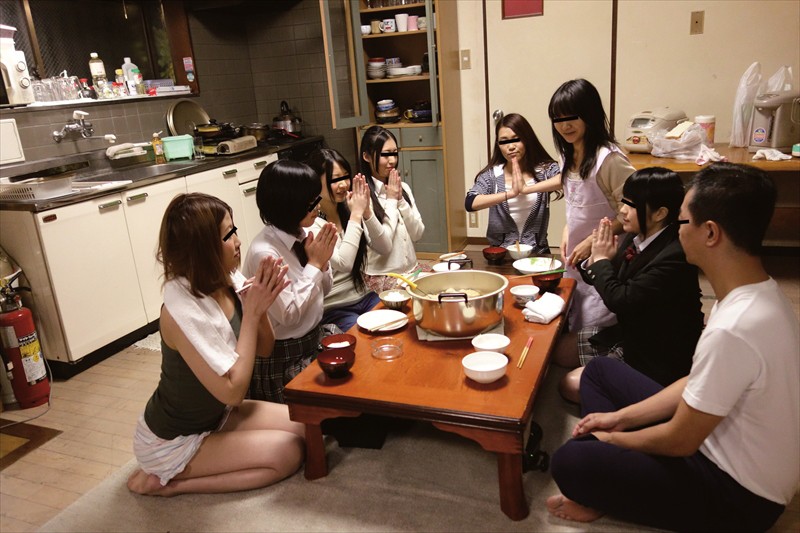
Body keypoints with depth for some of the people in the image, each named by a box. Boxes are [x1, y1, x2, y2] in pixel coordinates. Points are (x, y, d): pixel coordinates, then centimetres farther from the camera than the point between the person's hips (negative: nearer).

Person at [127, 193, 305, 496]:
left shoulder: (224, 283, -11)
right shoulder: (182, 312, -32)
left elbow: (264, 348, 0)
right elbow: (233, 391, -28)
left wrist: (260, 306, -21)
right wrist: (251, 313, -27)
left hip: (215, 414, 8)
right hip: (171, 440, -8)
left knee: (305, 428, -1)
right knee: (288, 453, -14)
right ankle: (165, 481, -3)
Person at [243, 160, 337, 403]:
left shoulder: (303, 236, -3)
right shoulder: (264, 252, -25)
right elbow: (289, 314, -22)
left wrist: (323, 262, -11)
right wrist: (314, 264, -19)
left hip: (314, 340, 7)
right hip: (283, 358, -7)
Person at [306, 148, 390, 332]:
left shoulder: (347, 210, 5)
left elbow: (385, 248, -1)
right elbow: (343, 264, -26)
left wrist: (366, 212, -15)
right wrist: (356, 214, -21)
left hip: (365, 297, 6)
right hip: (333, 311, -6)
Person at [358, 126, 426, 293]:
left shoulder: (403, 188, 10)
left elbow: (417, 234, 5)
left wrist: (401, 201, -6)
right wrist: (391, 201, -10)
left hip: (411, 268, 7)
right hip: (382, 277, -7)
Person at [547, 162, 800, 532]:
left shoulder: (733, 330, -36)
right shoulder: (756, 294, -4)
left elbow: (680, 442, -24)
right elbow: (697, 384, 6)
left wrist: (613, 439, -5)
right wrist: (620, 418, 3)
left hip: (739, 493, -9)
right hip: (718, 441, 9)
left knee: (569, 462, -23)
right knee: (599, 370, 11)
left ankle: (600, 497, 10)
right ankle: (605, 493, 10)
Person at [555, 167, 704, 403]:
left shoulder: (675, 256, -29)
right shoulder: (635, 238, -3)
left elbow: (619, 300, -28)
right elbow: (598, 278, 9)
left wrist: (602, 259, -15)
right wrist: (594, 259, -13)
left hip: (655, 359, -9)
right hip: (629, 332, 9)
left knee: (573, 385, -15)